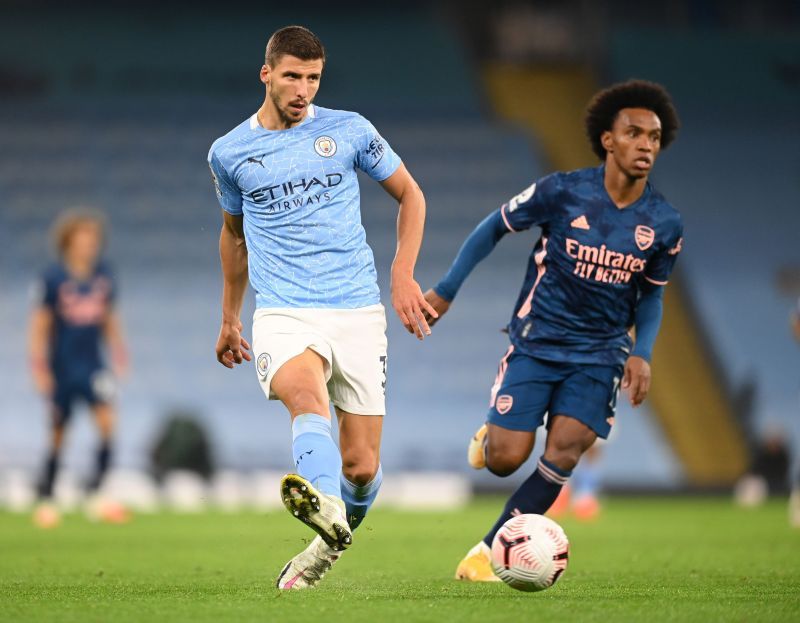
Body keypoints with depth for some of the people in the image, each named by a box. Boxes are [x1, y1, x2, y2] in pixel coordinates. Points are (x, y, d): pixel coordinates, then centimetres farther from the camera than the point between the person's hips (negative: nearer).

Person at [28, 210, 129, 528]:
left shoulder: (104, 275, 4)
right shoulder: (54, 278, -8)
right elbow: (40, 324, -4)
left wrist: (118, 352, 10)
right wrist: (39, 366, -8)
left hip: (93, 364, 3)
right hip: (62, 367, -3)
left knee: (108, 420, -18)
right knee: (58, 435, 4)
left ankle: (94, 493, -15)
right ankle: (45, 500, 20)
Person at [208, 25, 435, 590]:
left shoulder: (349, 131, 5)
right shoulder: (229, 152, 9)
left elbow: (409, 194, 16)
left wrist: (404, 275, 4)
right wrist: (230, 319, 32)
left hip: (357, 311, 1)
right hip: (283, 313, -1)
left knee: (361, 467, -1)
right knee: (308, 398, -35)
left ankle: (331, 542, 30)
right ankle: (324, 506, -63)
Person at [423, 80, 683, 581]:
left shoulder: (664, 224, -3)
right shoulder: (563, 192, -12)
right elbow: (495, 227, 2)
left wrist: (642, 353, -5)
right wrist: (446, 291, 3)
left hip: (600, 354, 2)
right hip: (536, 343, -2)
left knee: (566, 447, -17)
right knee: (506, 460, -9)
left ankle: (489, 552, -5)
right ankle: (490, 437, 30)